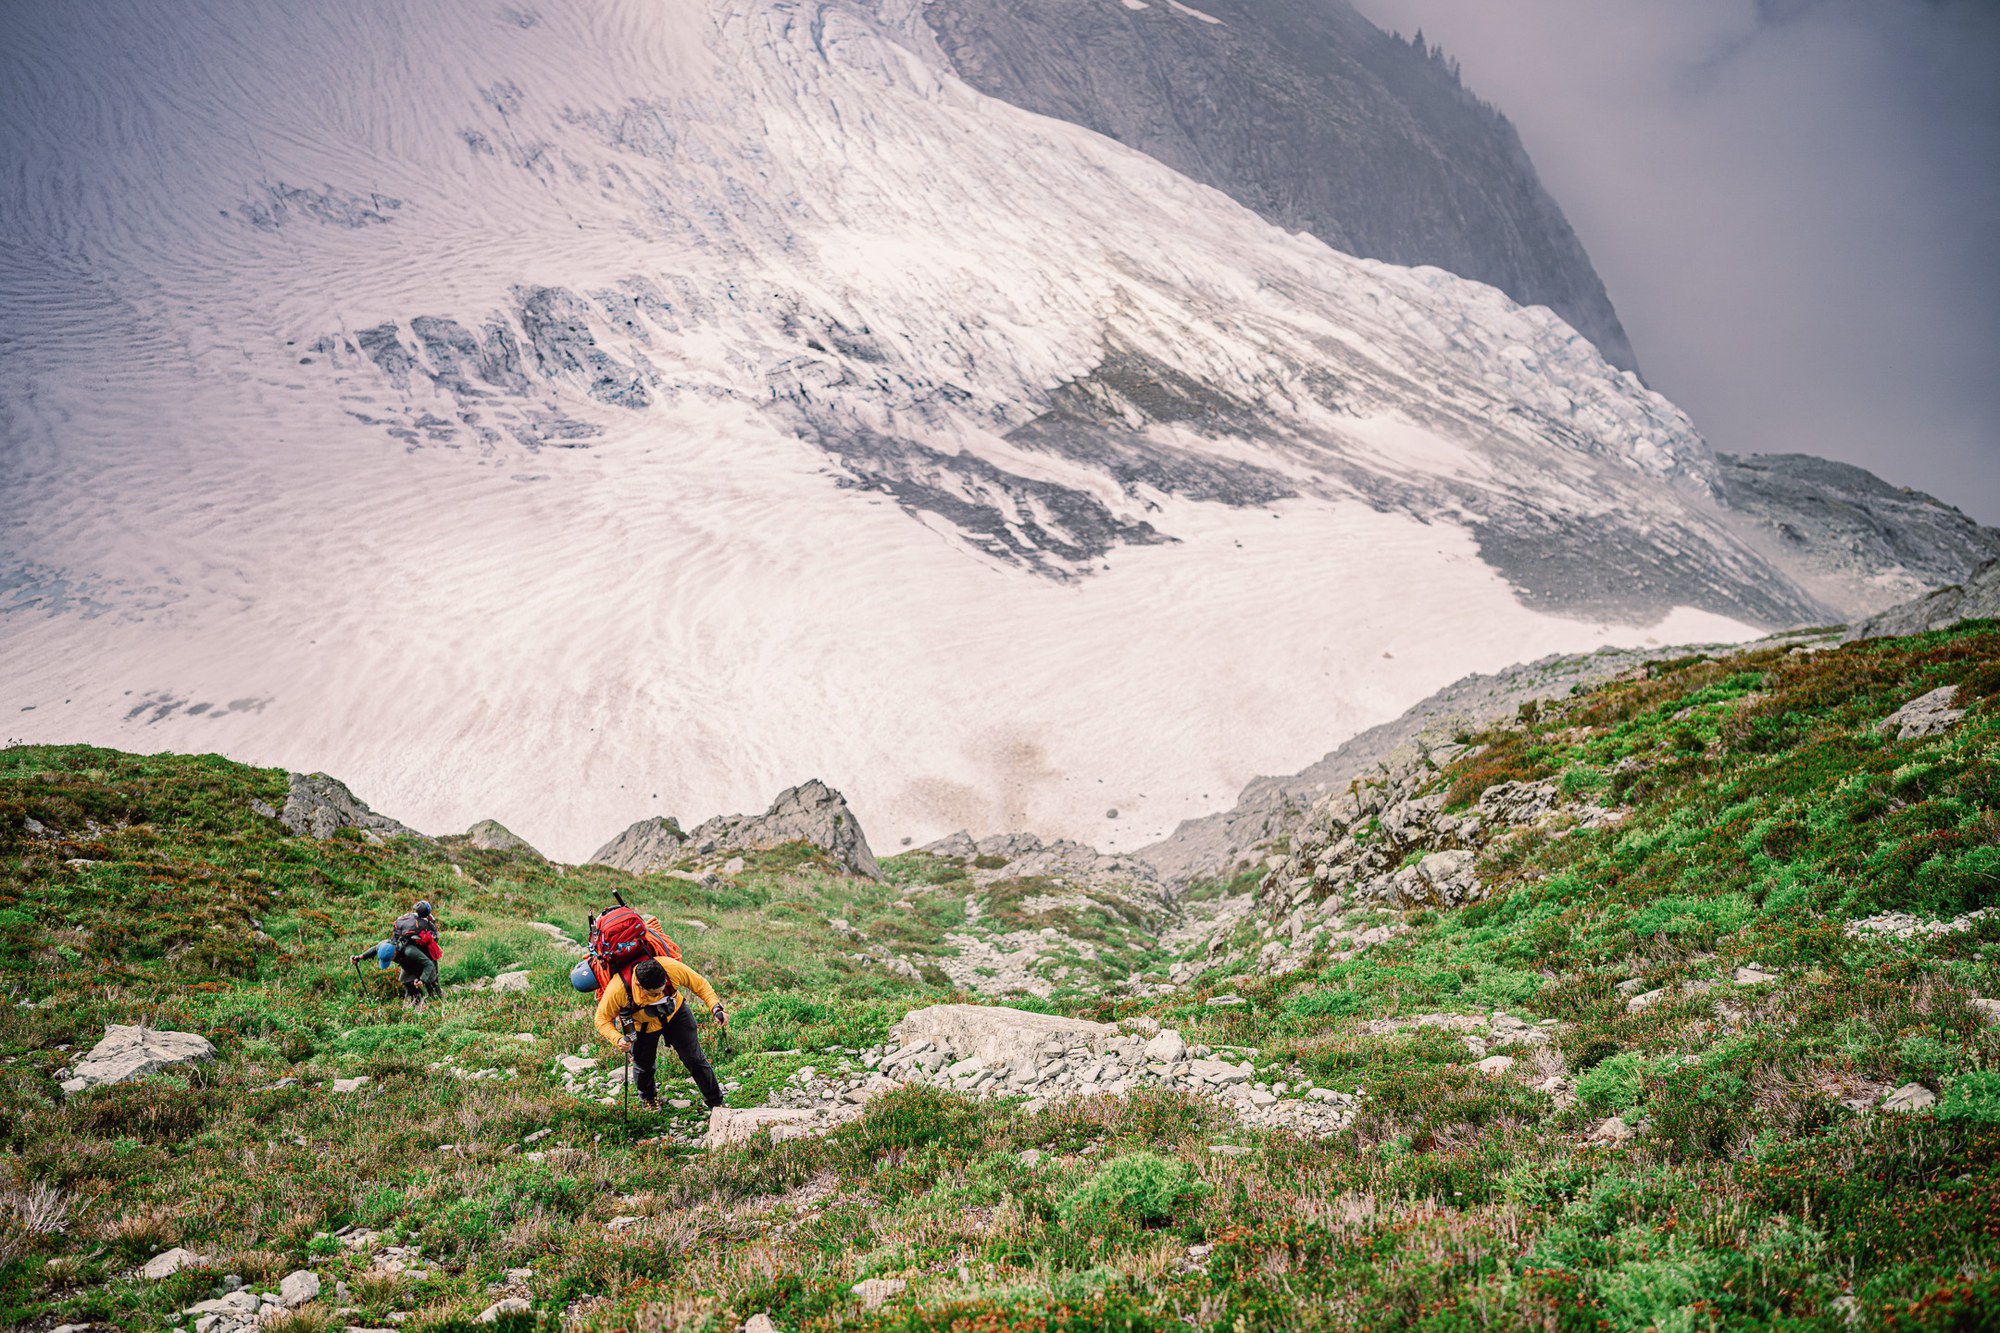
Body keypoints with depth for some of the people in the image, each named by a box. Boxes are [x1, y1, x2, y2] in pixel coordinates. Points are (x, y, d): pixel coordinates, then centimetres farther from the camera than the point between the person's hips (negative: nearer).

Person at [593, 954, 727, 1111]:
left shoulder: (672, 967, -38)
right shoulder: (617, 989, -39)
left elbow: (700, 984, -19)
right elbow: (602, 1019, -21)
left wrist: (715, 1008, -32)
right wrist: (618, 1039, -38)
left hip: (675, 1014, 1)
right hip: (642, 1025, 0)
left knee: (695, 1059, 0)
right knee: (643, 1065, 11)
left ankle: (716, 1103, 21)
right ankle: (647, 1096, 47)